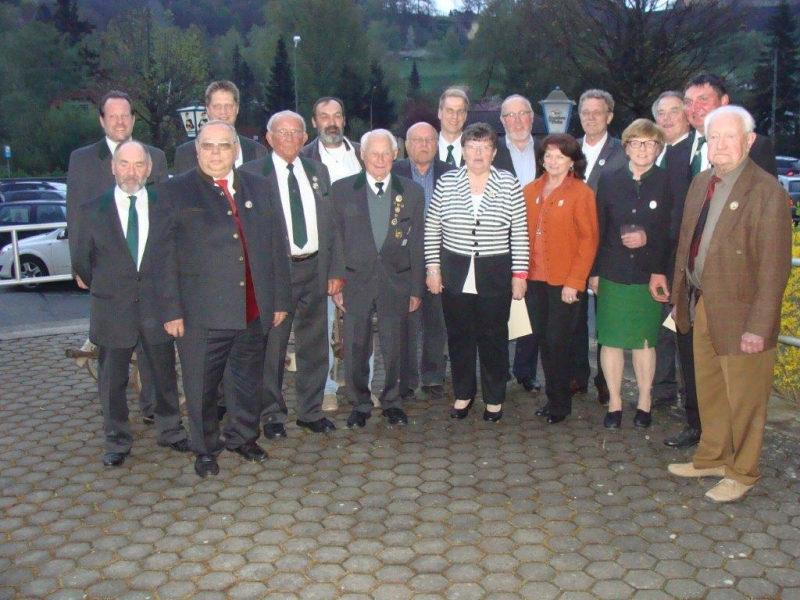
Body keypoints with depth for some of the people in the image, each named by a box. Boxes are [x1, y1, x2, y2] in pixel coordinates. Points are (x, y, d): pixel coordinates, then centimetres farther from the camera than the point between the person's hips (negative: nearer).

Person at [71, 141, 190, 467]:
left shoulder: (166, 207, -1)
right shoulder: (92, 211, -2)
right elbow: (82, 261, 6)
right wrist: (104, 290, 9)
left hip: (157, 307, 0)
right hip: (112, 309, 0)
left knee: (165, 375, 13)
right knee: (112, 381, 9)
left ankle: (170, 431, 31)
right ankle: (117, 442, 25)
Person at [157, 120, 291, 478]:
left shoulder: (258, 187, 10)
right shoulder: (174, 192, -1)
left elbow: (276, 244, 10)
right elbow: (164, 257, -4)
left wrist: (280, 299, 6)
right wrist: (171, 310, -9)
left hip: (254, 310, 4)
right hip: (201, 312, -3)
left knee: (248, 380, 16)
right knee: (201, 384, 7)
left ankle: (243, 438, 37)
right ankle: (205, 449, 27)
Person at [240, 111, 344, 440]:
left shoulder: (318, 172, 11)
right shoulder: (252, 174, -3)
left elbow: (331, 224, 11)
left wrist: (336, 270, 6)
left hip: (315, 269, 4)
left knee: (314, 345, 11)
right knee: (272, 347, 5)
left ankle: (310, 411, 26)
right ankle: (273, 414, 21)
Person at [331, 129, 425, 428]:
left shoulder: (412, 192, 3)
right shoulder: (342, 189, 2)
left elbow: (417, 244, 4)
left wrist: (416, 289, 2)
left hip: (396, 281, 1)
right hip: (356, 280, 0)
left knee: (396, 347, 8)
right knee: (355, 348, 6)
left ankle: (392, 401, 28)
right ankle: (359, 404, 24)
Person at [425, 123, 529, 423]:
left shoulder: (509, 184, -1)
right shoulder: (446, 182, 2)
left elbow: (520, 233, 0)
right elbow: (432, 228, 6)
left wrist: (519, 274, -3)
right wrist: (433, 267, 1)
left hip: (495, 274, -1)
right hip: (454, 274, 1)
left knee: (494, 338, 6)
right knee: (459, 336, 10)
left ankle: (494, 398, 21)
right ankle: (463, 393, 27)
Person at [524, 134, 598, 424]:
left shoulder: (581, 193, -4)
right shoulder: (530, 191, 11)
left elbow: (589, 240, -8)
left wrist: (574, 281, -13)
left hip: (564, 282, -4)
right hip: (535, 280, 5)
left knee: (557, 343, -1)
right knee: (544, 341, 10)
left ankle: (560, 404, 14)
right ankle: (552, 398, 23)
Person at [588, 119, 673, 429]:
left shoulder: (667, 183, 0)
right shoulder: (609, 180, 6)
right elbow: (598, 228, 6)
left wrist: (648, 238, -16)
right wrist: (594, 271, 2)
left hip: (649, 275, -1)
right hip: (612, 274, 1)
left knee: (645, 340, 8)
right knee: (611, 340, 4)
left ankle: (644, 403, 21)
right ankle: (614, 403, 16)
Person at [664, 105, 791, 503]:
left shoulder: (767, 192, -17)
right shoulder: (701, 183, 6)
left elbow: (774, 268, -18)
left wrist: (758, 327, -19)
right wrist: (681, 294, 9)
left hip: (740, 314, -7)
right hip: (703, 307, 7)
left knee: (744, 399, 9)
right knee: (708, 391, 20)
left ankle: (741, 474, 27)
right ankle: (711, 458, 39)